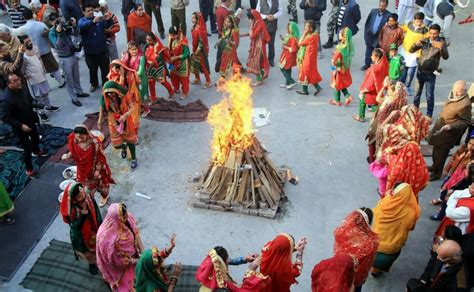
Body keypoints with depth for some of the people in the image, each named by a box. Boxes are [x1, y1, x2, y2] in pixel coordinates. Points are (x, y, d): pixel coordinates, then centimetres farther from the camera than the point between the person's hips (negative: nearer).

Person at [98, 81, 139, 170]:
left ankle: (134, 159, 36)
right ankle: (124, 147, 43)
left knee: (130, 139, 13)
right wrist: (99, 123, 3)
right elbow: (102, 110, -3)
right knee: (116, 144, 3)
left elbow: (132, 107, -19)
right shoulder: (105, 98, -18)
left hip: (126, 121, -1)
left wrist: (125, 116, -36)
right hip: (114, 123, 1)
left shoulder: (124, 95, -23)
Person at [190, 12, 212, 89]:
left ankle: (208, 82, 16)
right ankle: (197, 79, 38)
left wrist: (197, 51, -18)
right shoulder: (194, 27, 0)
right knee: (194, 64, 19)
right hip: (195, 49, 9)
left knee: (203, 66, 3)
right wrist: (194, 50, 11)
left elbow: (201, 41, -23)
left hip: (201, 50, -9)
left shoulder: (200, 28, -26)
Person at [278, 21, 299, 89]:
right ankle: (287, 83, 28)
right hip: (287, 56, 10)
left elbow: (293, 49, -30)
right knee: (287, 70, 17)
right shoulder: (289, 36, 5)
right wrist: (283, 39, 10)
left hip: (289, 56, -10)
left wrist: (286, 47, -22)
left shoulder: (293, 38, -26)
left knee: (283, 69, -3)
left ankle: (292, 82, -1)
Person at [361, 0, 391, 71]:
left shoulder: (389, 15, -17)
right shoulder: (373, 11, -4)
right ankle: (367, 64, 39)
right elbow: (367, 23, 4)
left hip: (379, 38, -4)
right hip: (369, 36, 4)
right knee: (368, 52, 20)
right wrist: (365, 33, 3)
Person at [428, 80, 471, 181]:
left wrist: (450, 126, -32)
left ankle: (437, 173, 23)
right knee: (436, 148, 24)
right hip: (440, 127, 8)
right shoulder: (453, 95, -3)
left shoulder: (465, 104, -28)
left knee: (441, 152, 5)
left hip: (448, 133, -8)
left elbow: (465, 122, -22)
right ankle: (435, 166, 46)